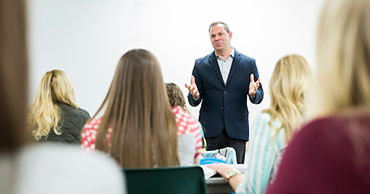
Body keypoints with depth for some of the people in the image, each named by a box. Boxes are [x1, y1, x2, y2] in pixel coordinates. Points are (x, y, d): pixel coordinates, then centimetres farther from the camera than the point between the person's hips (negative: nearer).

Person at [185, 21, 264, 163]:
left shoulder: (249, 63, 8)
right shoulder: (201, 65, 9)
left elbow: (259, 97, 8)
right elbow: (193, 102, 7)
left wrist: (253, 94, -15)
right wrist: (195, 95, -16)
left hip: (237, 131, 0)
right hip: (210, 131, 0)